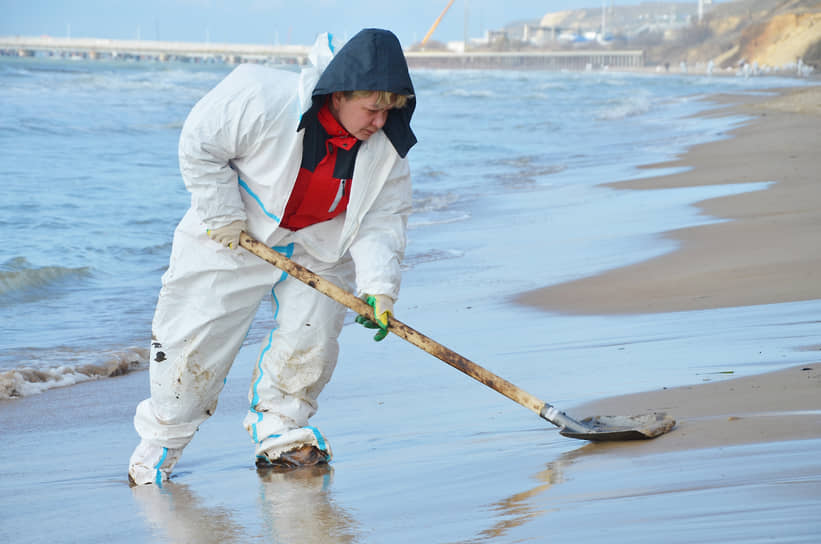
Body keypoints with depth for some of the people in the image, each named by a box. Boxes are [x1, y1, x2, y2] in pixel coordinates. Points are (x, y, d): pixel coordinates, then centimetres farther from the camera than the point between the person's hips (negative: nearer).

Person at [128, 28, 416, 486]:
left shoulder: (387, 147, -17)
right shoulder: (262, 100, -32)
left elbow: (382, 221, -14)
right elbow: (201, 146, -19)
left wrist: (379, 289, -28)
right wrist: (223, 215, -16)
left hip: (321, 244, 3)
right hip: (235, 233, -3)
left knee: (312, 334, -9)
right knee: (199, 332, -4)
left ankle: (280, 431, 14)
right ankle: (163, 437, 14)